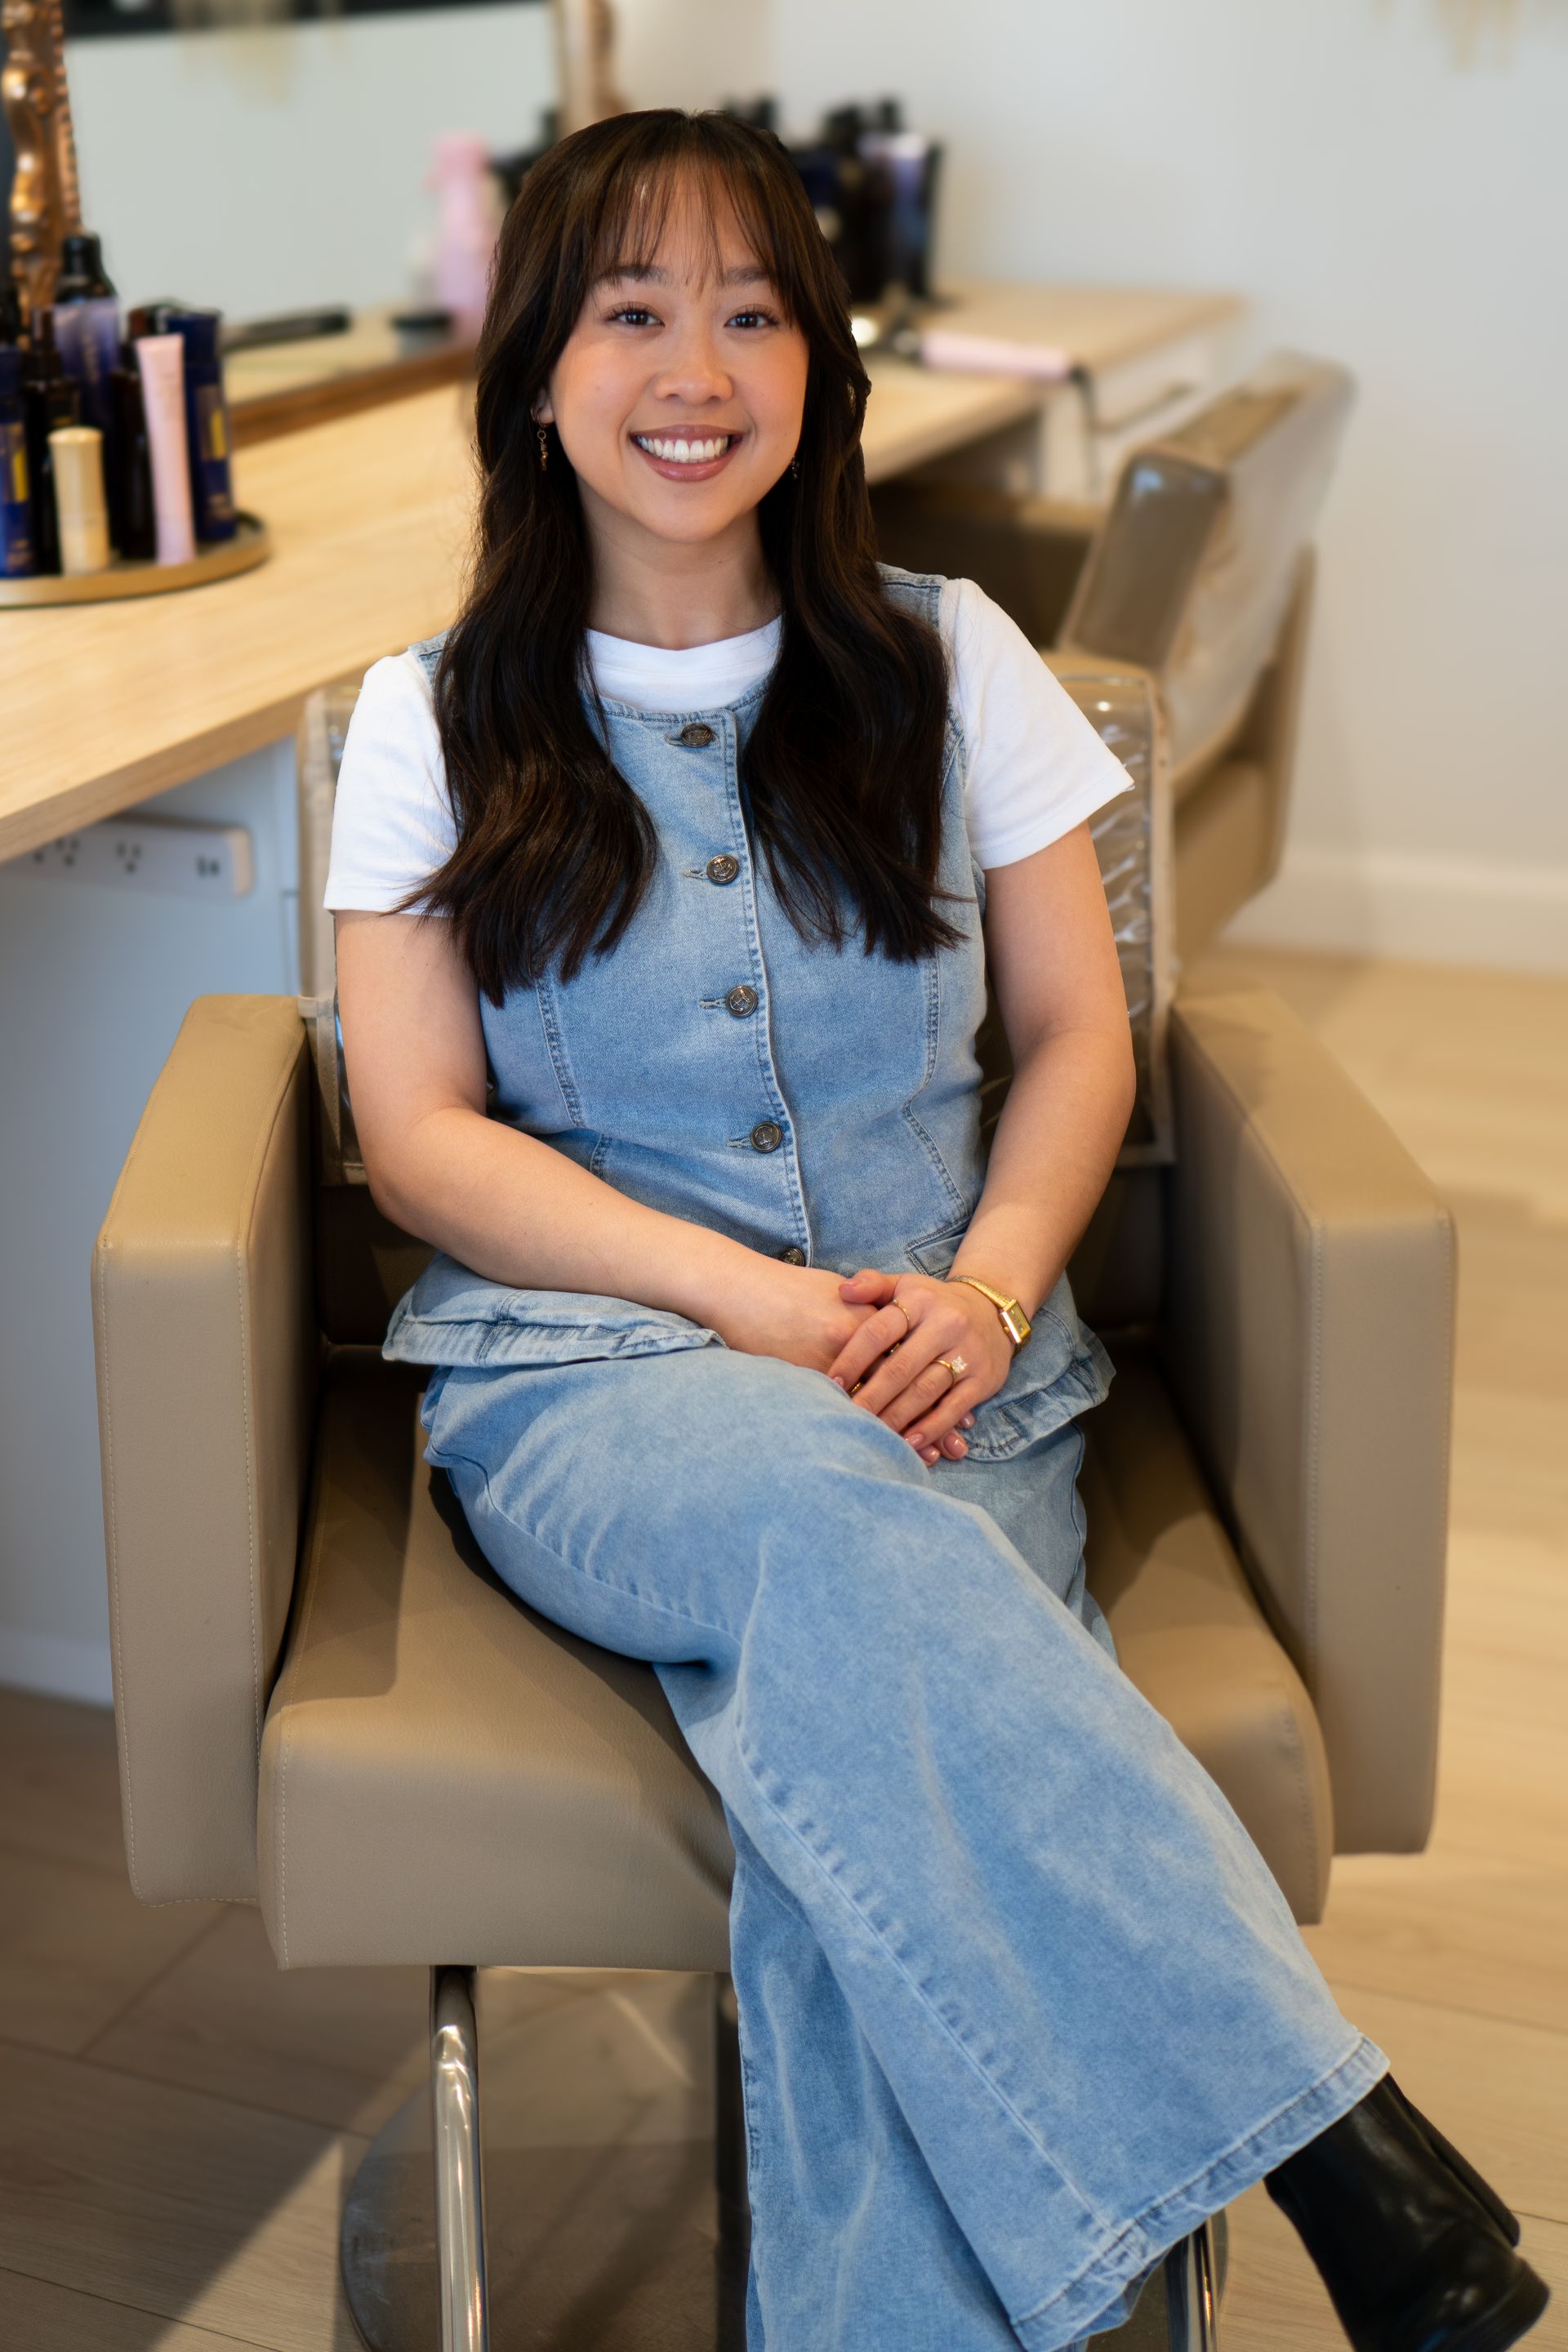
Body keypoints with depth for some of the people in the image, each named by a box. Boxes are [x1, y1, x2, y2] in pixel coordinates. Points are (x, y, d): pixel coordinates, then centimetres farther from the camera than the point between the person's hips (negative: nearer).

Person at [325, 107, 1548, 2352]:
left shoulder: (947, 660, 12)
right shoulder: (435, 722, 8)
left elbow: (1079, 1034, 11)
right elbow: (425, 1138, 1)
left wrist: (987, 1287, -10)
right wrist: (757, 1304, -13)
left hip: (938, 1363, 1)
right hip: (586, 1367, -1)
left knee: (865, 1757, -34)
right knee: (828, 1509, -37)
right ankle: (1328, 2137, -34)